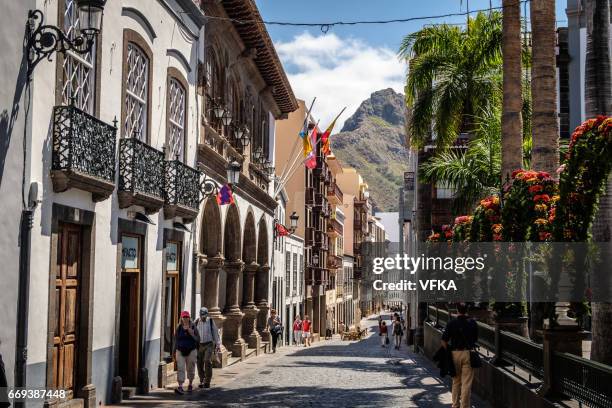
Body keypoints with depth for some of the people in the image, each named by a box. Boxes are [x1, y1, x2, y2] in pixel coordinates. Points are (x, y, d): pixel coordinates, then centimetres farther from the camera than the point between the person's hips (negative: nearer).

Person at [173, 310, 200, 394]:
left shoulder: (193, 327, 0)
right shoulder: (179, 328, 3)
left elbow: (198, 339, 1)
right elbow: (175, 340, 8)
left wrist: (192, 334, -16)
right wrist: (173, 351, 7)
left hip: (191, 351, 0)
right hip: (180, 351, 0)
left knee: (190, 368, 9)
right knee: (180, 368, -10)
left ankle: (190, 384, 29)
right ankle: (180, 387, -16)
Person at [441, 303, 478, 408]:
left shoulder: (451, 323, -4)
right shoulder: (472, 322, 0)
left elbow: (444, 341, -7)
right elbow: (476, 339, 7)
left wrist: (448, 351, 5)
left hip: (455, 353, 1)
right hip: (468, 353, -1)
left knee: (456, 381, 16)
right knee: (466, 383, 1)